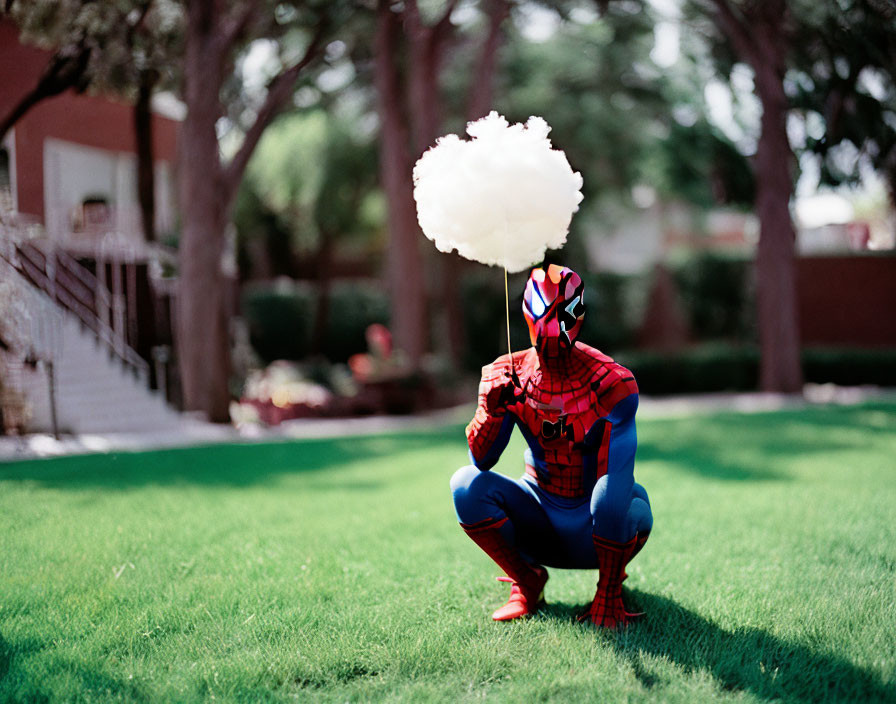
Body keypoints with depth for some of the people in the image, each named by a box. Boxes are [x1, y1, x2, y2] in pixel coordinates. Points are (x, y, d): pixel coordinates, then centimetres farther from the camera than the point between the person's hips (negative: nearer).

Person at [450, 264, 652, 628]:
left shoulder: (610, 383, -20)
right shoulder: (508, 375, -10)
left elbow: (614, 476, -25)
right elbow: (481, 461, -16)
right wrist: (492, 410, -33)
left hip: (594, 530, -3)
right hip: (539, 512, 3)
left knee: (615, 503, -37)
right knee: (467, 484, -21)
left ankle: (609, 595, -7)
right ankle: (527, 581, 2)